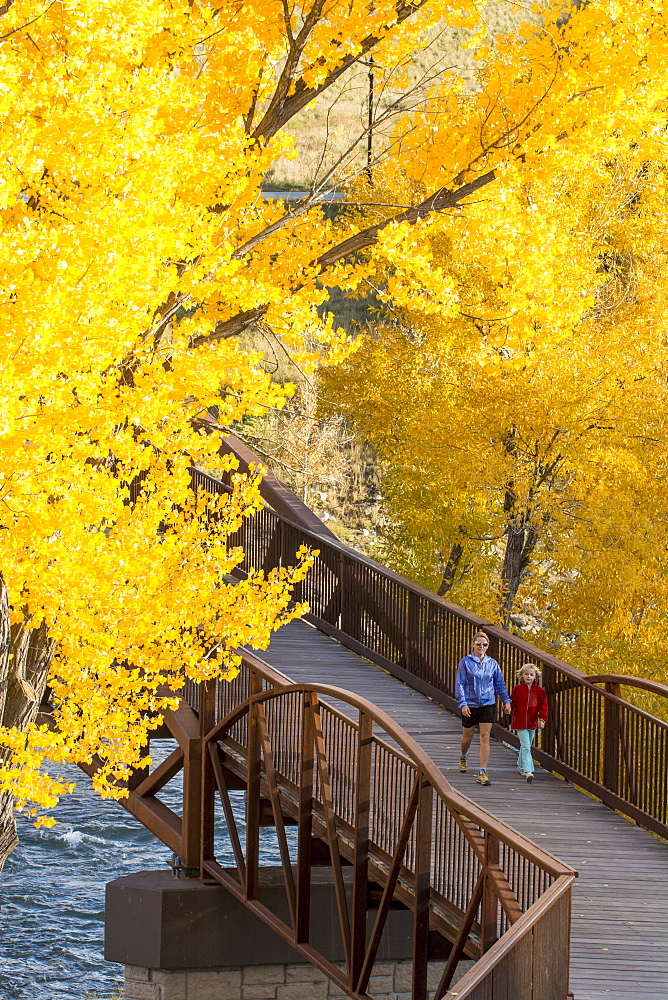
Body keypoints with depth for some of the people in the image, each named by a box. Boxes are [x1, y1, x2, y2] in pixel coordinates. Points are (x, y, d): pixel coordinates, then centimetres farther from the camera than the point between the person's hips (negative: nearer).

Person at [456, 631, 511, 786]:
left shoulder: (492, 664, 4)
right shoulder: (465, 662, -5)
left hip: (487, 705, 1)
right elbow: (460, 684, -7)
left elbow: (500, 684, 13)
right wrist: (462, 703, -16)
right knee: (467, 736, 15)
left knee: (485, 737, -8)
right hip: (470, 705, -1)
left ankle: (483, 773, -9)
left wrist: (506, 700, 4)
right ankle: (463, 758, 48)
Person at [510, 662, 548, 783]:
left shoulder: (539, 691, 3)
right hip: (520, 722, -4)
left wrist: (542, 719, -7)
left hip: (532, 723, 4)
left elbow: (543, 706, 5)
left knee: (526, 746, 18)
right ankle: (528, 771, -17)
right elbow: (512, 703, 3)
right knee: (526, 747, -12)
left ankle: (521, 766, 39)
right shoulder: (517, 689, -2)